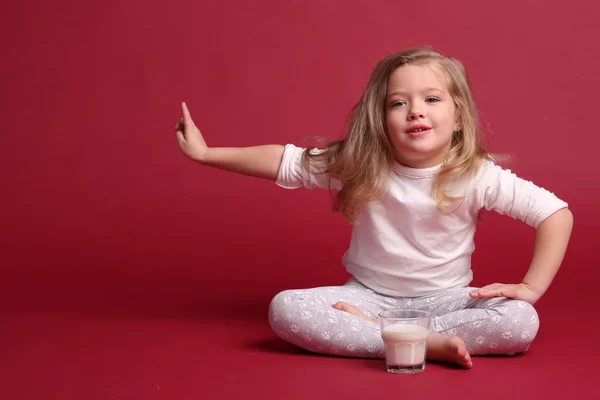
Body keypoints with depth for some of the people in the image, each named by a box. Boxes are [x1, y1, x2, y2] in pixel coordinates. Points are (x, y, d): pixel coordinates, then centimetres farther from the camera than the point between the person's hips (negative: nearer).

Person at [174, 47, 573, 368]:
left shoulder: (477, 176, -14)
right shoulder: (358, 165, -9)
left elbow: (556, 213, -12)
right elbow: (284, 161, -3)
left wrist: (532, 286, -18)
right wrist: (205, 153, -3)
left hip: (445, 298, -1)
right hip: (370, 295, 1)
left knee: (522, 322, -29)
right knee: (284, 308, -25)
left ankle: (373, 328, -25)